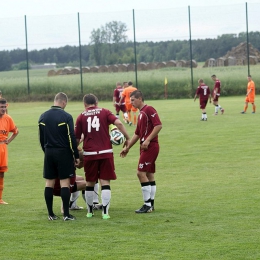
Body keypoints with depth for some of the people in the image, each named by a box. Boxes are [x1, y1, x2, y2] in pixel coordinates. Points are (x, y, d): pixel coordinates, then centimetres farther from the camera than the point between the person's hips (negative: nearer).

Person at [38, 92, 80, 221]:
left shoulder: (43, 117, 5)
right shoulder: (66, 116, -11)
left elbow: (41, 138, 11)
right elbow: (71, 138, -12)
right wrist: (76, 156, -5)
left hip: (49, 153, 5)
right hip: (63, 152, -5)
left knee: (49, 183, 8)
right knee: (65, 182, -1)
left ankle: (50, 214, 10)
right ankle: (66, 214, -4)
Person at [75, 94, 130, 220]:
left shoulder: (81, 117, 5)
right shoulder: (104, 112, 5)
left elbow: (76, 138, 6)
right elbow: (118, 123, -11)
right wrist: (127, 137, -5)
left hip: (89, 154, 1)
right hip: (105, 152, -1)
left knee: (90, 183, 14)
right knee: (105, 182, 1)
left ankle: (90, 211, 23)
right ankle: (105, 212, -6)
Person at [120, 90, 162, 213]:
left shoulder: (149, 110, -10)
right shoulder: (141, 114, 19)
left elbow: (158, 125, -19)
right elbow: (137, 134, 27)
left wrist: (148, 140, -22)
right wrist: (127, 147, 26)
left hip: (150, 146, -9)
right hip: (144, 147, 9)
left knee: (141, 172, -12)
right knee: (149, 174, 10)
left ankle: (147, 205, -9)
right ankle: (151, 204, 13)